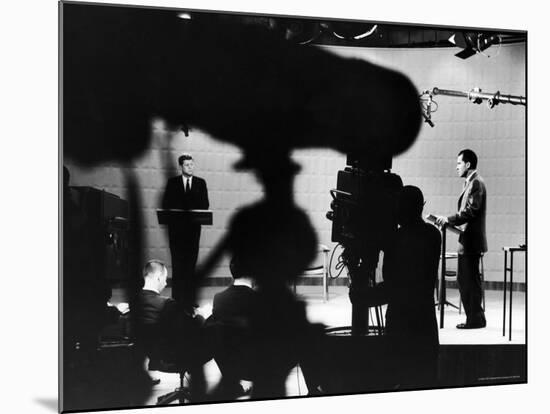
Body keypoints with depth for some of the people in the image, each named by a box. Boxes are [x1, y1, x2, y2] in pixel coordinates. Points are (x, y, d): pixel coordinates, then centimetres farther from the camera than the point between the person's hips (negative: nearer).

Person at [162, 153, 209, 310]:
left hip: (193, 226, 1)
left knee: (191, 261, -1)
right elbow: (166, 204, 4)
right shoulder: (172, 182, 8)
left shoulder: (200, 183, 11)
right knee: (177, 262, -2)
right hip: (176, 227, -1)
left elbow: (205, 204, 7)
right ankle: (177, 299, 1)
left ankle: (190, 300, 1)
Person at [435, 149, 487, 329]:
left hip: (472, 241, -10)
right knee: (463, 280, 13)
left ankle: (476, 319, 4)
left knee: (471, 280, -4)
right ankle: (473, 317, 19)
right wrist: (448, 220, 11)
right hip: (466, 240, 10)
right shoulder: (470, 183, 18)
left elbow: (471, 211, -21)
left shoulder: (476, 183, -13)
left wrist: (448, 219, -16)